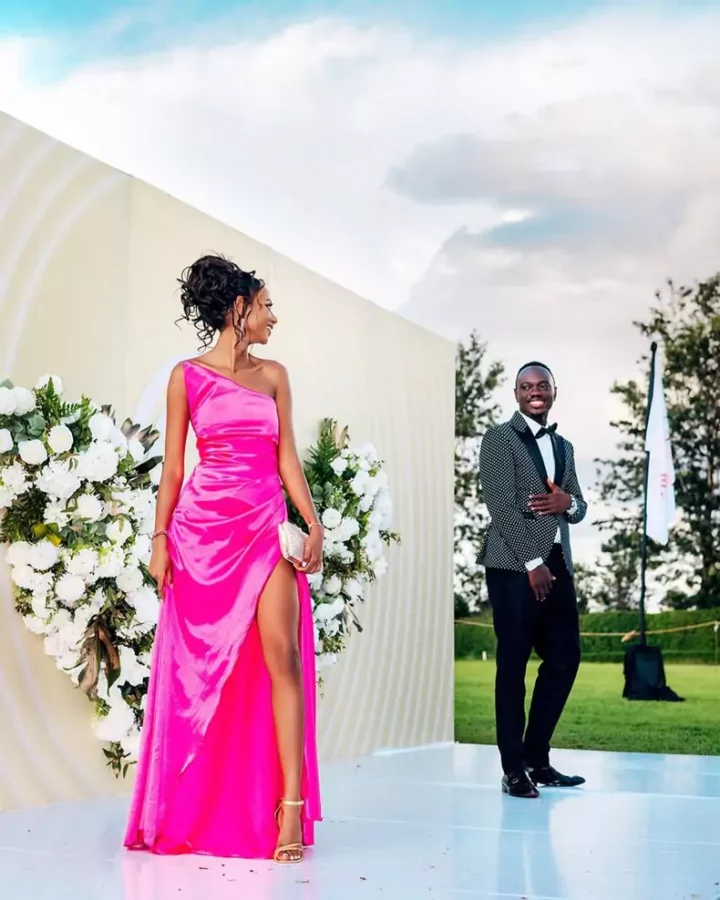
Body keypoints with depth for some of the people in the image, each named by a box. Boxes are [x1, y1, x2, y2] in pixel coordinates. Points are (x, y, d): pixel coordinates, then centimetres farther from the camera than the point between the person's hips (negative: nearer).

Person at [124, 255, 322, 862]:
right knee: (200, 667, 3)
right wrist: (160, 537, -1)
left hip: (266, 527, 2)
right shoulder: (188, 377, 5)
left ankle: (290, 809, -12)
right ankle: (190, 812, 16)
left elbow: (287, 457, 10)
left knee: (281, 653, -12)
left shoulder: (274, 375, 13)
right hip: (202, 527, -2)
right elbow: (173, 465, 6)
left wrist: (313, 523, -1)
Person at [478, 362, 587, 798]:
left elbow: (580, 509, 20)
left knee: (565, 659, 6)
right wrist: (532, 562, -15)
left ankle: (537, 757, 18)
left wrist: (568, 502, -4)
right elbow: (501, 505, -10)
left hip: (557, 565, 7)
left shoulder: (564, 446, 20)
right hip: (514, 566, -7)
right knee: (514, 664, -3)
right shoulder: (499, 438, -1)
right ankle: (514, 767, 4)